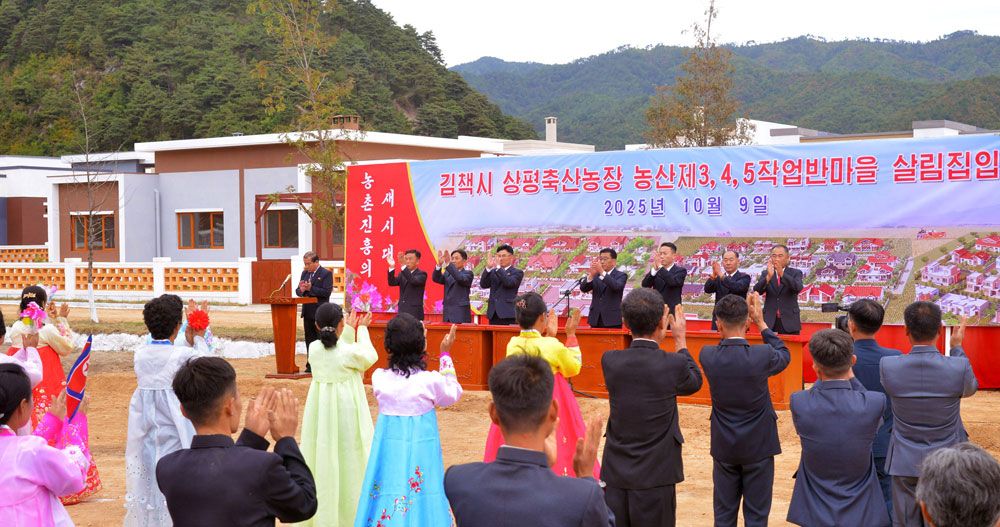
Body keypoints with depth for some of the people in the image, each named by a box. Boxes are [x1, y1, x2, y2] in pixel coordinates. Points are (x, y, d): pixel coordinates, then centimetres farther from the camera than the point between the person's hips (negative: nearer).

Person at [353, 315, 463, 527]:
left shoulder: (379, 378, -9)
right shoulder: (430, 381, -16)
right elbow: (452, 395, 5)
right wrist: (445, 355, 8)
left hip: (387, 447, 3)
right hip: (420, 451, -3)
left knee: (385, 498, 11)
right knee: (419, 499, 7)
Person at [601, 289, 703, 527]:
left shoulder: (609, 361, -7)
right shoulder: (673, 364, -15)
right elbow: (695, 382, 8)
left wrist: (655, 338, 19)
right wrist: (681, 341, 19)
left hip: (615, 474, 3)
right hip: (655, 476, -3)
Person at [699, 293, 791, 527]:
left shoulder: (707, 356, -14)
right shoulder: (761, 356, -20)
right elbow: (784, 355, 3)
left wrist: (746, 314, 2)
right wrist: (761, 322, 3)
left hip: (724, 447, 2)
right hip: (758, 447, -2)